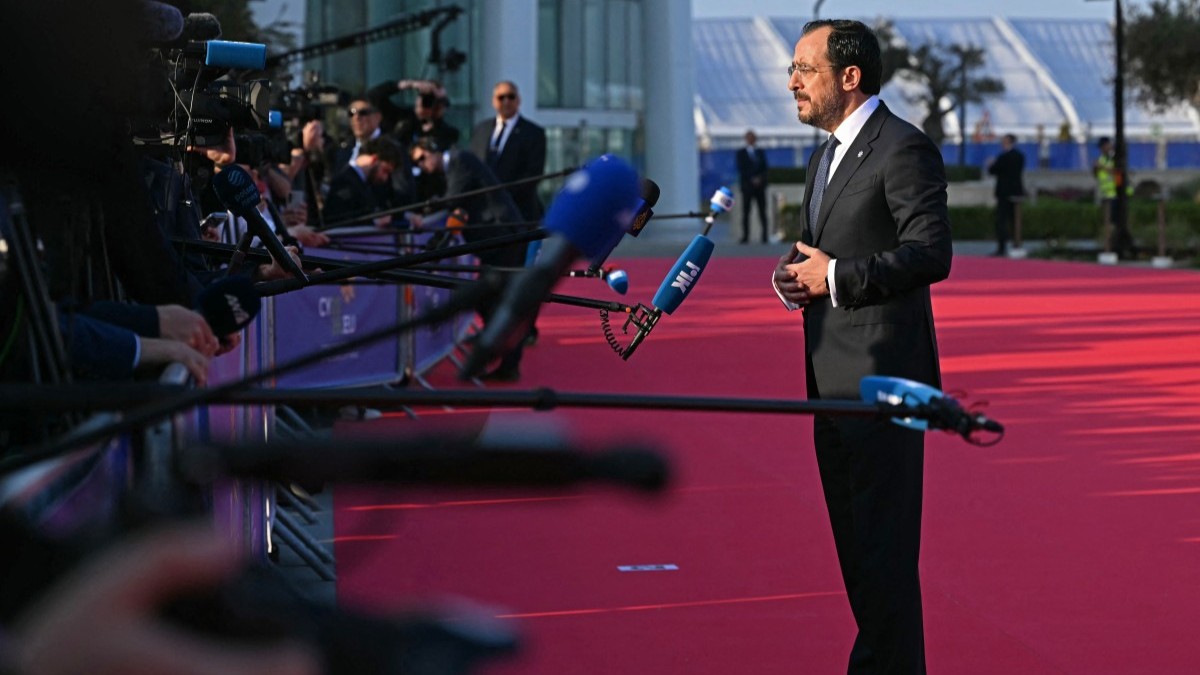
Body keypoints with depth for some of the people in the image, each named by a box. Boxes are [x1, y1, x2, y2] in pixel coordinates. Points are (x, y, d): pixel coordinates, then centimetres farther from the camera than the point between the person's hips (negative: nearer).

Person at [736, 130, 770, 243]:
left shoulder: (760, 153, 16)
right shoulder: (741, 153, 7)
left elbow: (764, 169, 10)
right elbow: (741, 169, -3)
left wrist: (760, 179, -9)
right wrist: (752, 179, -13)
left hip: (760, 185, 2)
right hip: (747, 185, -2)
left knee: (762, 211, -3)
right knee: (746, 211, -5)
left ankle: (765, 235, -5)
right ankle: (745, 236, -6)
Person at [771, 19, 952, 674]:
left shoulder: (904, 148, -11)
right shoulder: (825, 157, 19)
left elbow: (930, 253, -20)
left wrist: (833, 277, -17)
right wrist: (794, 279, 4)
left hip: (883, 377, -10)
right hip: (834, 381, 10)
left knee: (884, 543, -7)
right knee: (854, 541, 14)